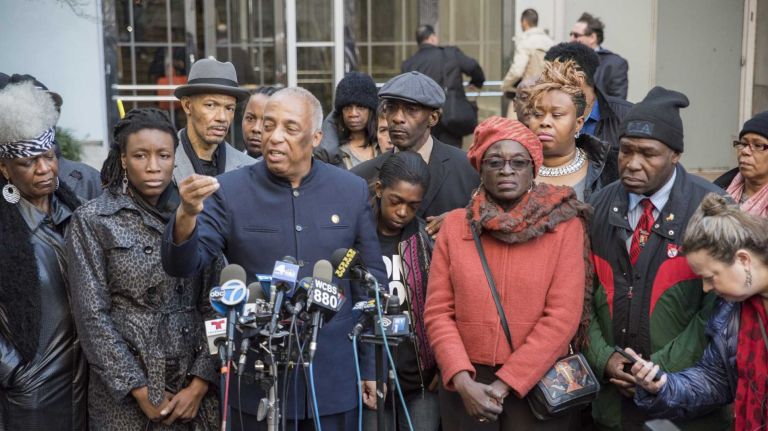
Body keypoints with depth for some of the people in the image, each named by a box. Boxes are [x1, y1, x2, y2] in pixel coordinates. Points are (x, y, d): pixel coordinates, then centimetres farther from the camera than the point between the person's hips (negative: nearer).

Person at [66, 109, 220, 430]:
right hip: (123, 389, -2)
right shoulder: (92, 220, -4)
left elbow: (214, 305, 0)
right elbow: (92, 315, -7)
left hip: (195, 383, 2)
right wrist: (141, 391, -10)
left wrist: (200, 385, -7)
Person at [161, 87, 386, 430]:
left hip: (335, 379, 1)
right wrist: (187, 215, -32)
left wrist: (371, 365, 7)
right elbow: (184, 265, -12)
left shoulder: (352, 190, 1)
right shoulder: (230, 191, -5)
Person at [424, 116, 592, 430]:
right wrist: (462, 379, -13)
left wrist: (505, 383, -14)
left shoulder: (564, 225, -5)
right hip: (466, 383, 2)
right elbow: (438, 311, 0)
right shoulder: (455, 224, 2)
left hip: (538, 382, -2)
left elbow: (563, 315, -11)